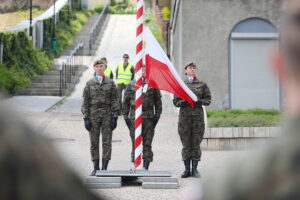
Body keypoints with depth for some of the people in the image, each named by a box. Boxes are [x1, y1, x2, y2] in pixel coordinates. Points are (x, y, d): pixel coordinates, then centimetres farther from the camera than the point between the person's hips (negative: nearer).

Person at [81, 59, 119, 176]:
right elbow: (85, 102, 5)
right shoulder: (90, 83, 6)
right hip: (93, 116, 1)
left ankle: (104, 167, 1)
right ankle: (96, 168, 10)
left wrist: (114, 117, -5)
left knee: (107, 142, -3)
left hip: (107, 116, -1)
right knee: (94, 143, 3)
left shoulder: (111, 83, 5)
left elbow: (115, 101, 3)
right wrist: (86, 118, -3)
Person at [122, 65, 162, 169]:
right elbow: (126, 102, 7)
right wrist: (126, 116, 1)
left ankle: (146, 167, 7)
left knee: (147, 144, 2)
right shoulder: (131, 85, 6)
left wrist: (157, 116, 3)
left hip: (149, 118, 0)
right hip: (134, 117, 0)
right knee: (135, 144, 0)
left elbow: (158, 102, 9)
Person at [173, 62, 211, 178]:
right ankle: (187, 169, 6)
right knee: (186, 143, 0)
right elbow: (175, 101, 8)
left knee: (196, 143, 0)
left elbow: (208, 99, 10)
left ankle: (195, 169, 7)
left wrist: (200, 101, -10)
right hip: (185, 115, 0)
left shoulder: (202, 85, 10)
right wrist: (182, 103, -13)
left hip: (198, 115, 0)